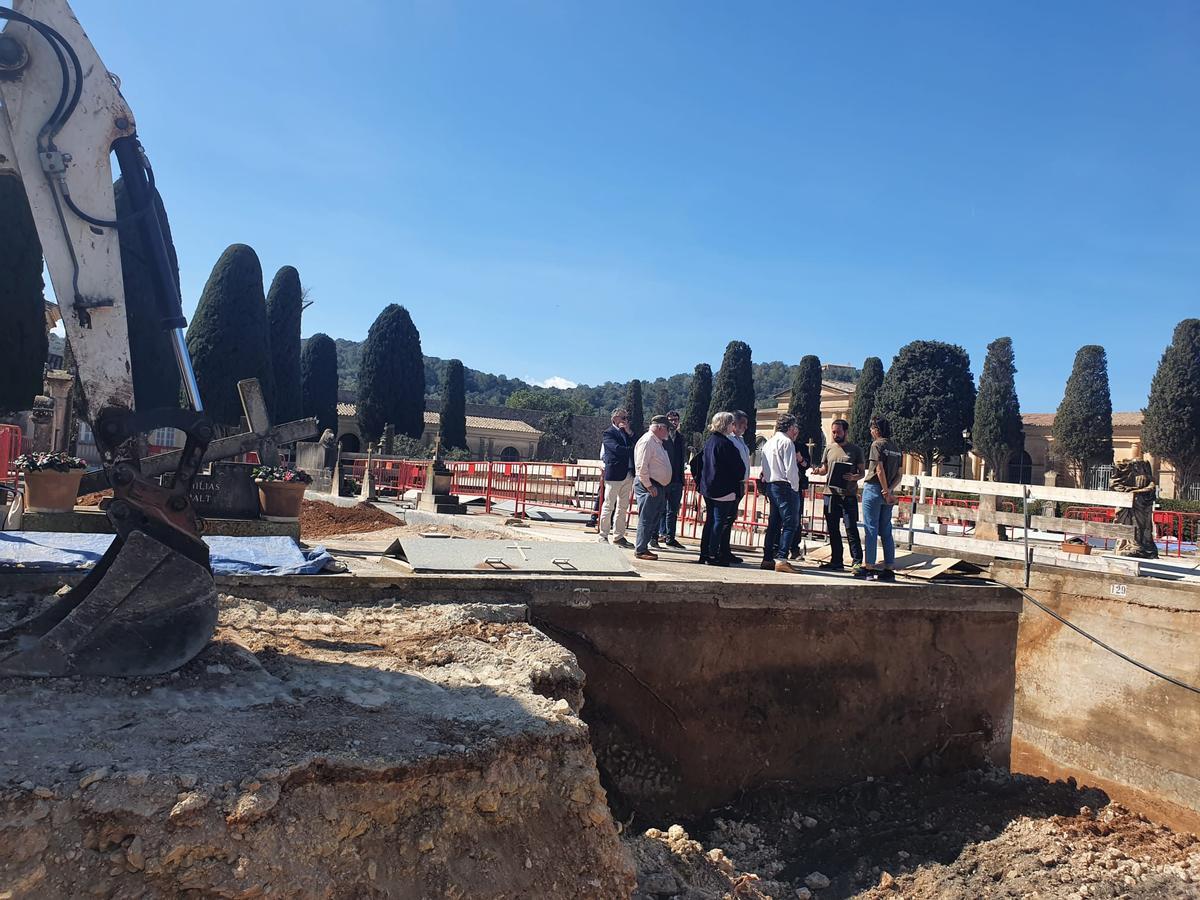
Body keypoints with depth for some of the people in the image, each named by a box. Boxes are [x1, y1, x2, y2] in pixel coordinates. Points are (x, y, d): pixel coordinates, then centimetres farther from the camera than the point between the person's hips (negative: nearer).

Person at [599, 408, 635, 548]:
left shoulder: (627, 432, 18)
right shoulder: (609, 433, -4)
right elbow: (617, 448, -18)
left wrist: (629, 432, -2)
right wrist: (633, 450, -15)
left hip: (628, 474, 7)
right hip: (614, 474, -7)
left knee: (623, 507, 9)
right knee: (609, 505, -1)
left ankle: (619, 536, 15)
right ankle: (603, 535, 6)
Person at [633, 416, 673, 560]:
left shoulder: (658, 442, 17)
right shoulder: (647, 441, -14)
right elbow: (642, 467, -20)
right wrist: (649, 486, -19)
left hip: (659, 487, 10)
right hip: (649, 486, -10)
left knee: (655, 518, 12)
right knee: (646, 518, -5)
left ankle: (642, 547, 20)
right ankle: (640, 550, 2)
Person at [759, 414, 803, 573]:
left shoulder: (769, 442, 17)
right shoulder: (786, 442, -10)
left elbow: (762, 462, 16)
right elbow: (790, 469, -15)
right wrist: (795, 488, -9)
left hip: (770, 485, 9)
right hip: (784, 485, -9)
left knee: (774, 523, 12)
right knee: (790, 522, -9)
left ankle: (768, 558, 13)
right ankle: (781, 559, -16)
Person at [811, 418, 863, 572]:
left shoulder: (855, 450, 2)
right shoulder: (829, 449, 13)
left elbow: (862, 472, 3)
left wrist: (854, 477, -18)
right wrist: (818, 470, -4)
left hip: (848, 495, -4)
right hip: (831, 493, 5)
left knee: (851, 529, -7)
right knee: (833, 529, 8)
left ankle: (858, 562, -2)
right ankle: (836, 562, 17)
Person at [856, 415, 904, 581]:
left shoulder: (877, 445, -8)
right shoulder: (897, 449, 14)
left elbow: (879, 470, -16)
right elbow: (899, 475, 9)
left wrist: (886, 491, -11)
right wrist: (890, 490, -2)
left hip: (874, 489, -7)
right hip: (888, 494, 7)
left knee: (871, 530, -4)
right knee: (886, 532, 9)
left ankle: (868, 568, -3)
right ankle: (889, 569, 9)